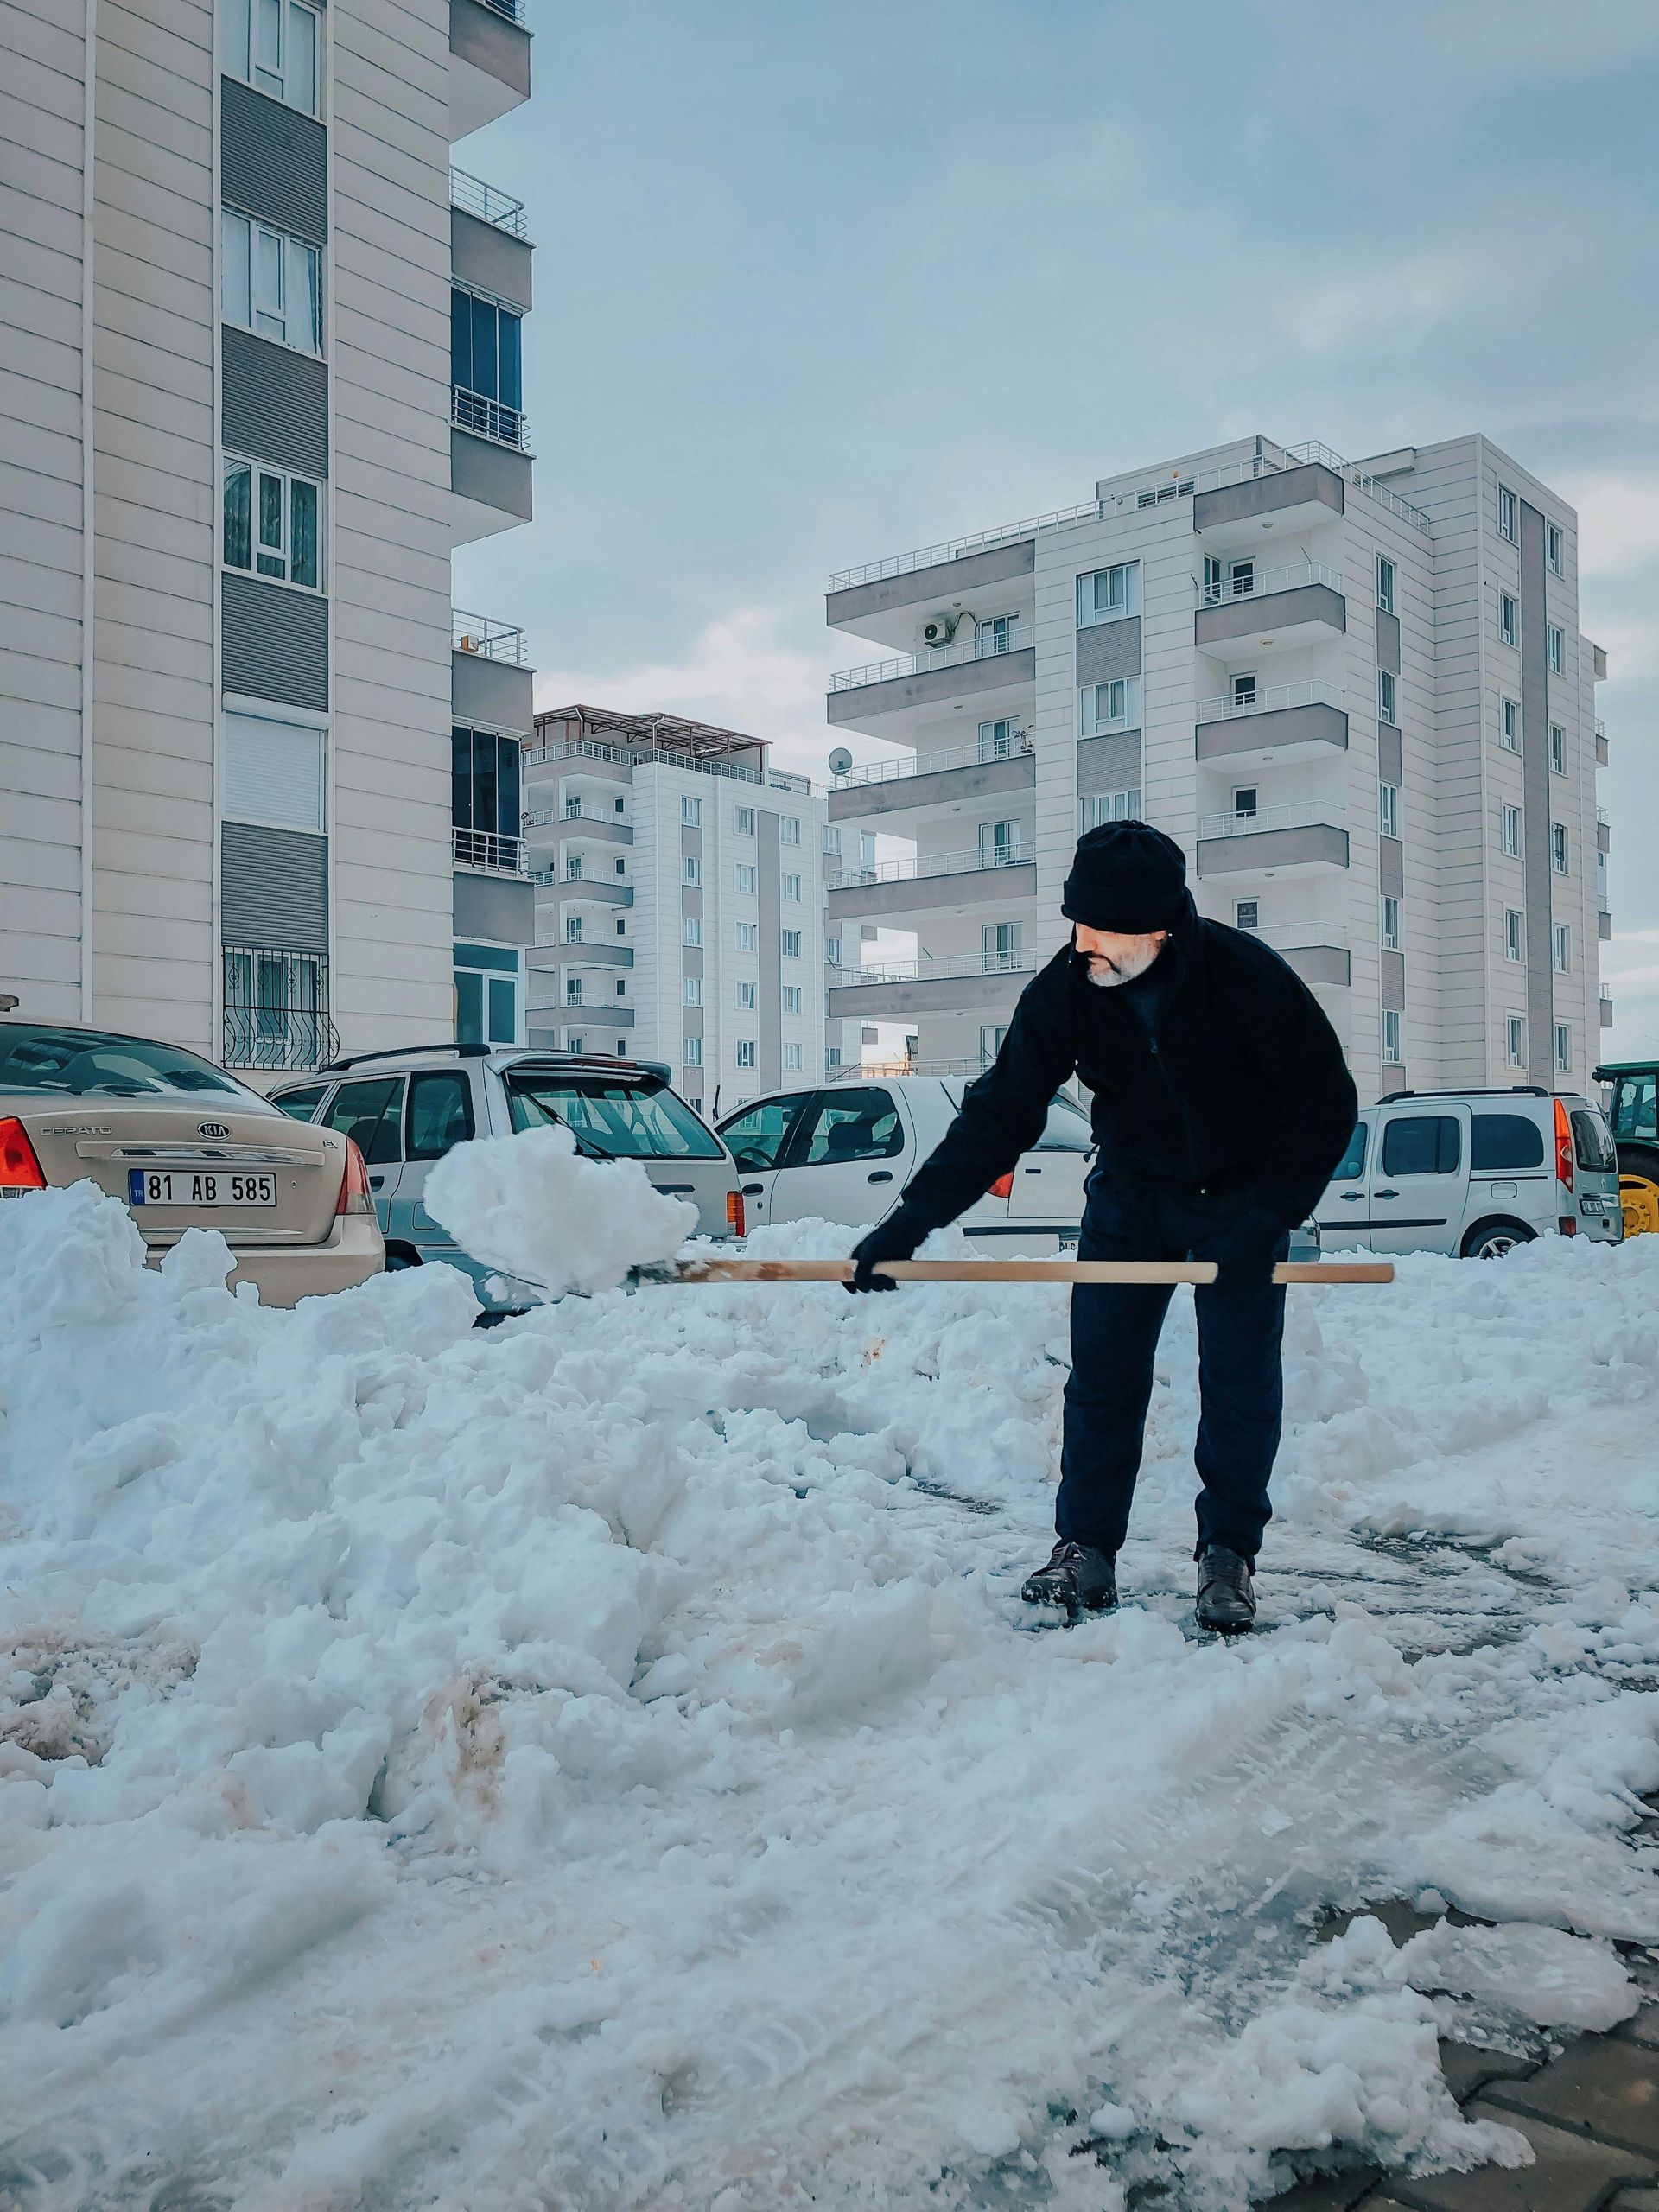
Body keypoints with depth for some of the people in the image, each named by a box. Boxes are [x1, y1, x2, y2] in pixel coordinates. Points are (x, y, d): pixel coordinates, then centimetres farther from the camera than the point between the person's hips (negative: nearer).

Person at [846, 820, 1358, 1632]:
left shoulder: (1247, 975, -26)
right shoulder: (1063, 992, -19)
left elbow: (1327, 1102, -15)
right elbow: (998, 1116, -14)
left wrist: (1267, 1216, -22)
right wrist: (907, 1223, -21)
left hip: (1240, 1197, -2)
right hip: (1130, 1196, 2)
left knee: (1240, 1377, -5)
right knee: (1102, 1369, -3)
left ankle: (1228, 1552, 10)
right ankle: (1085, 1549, 8)